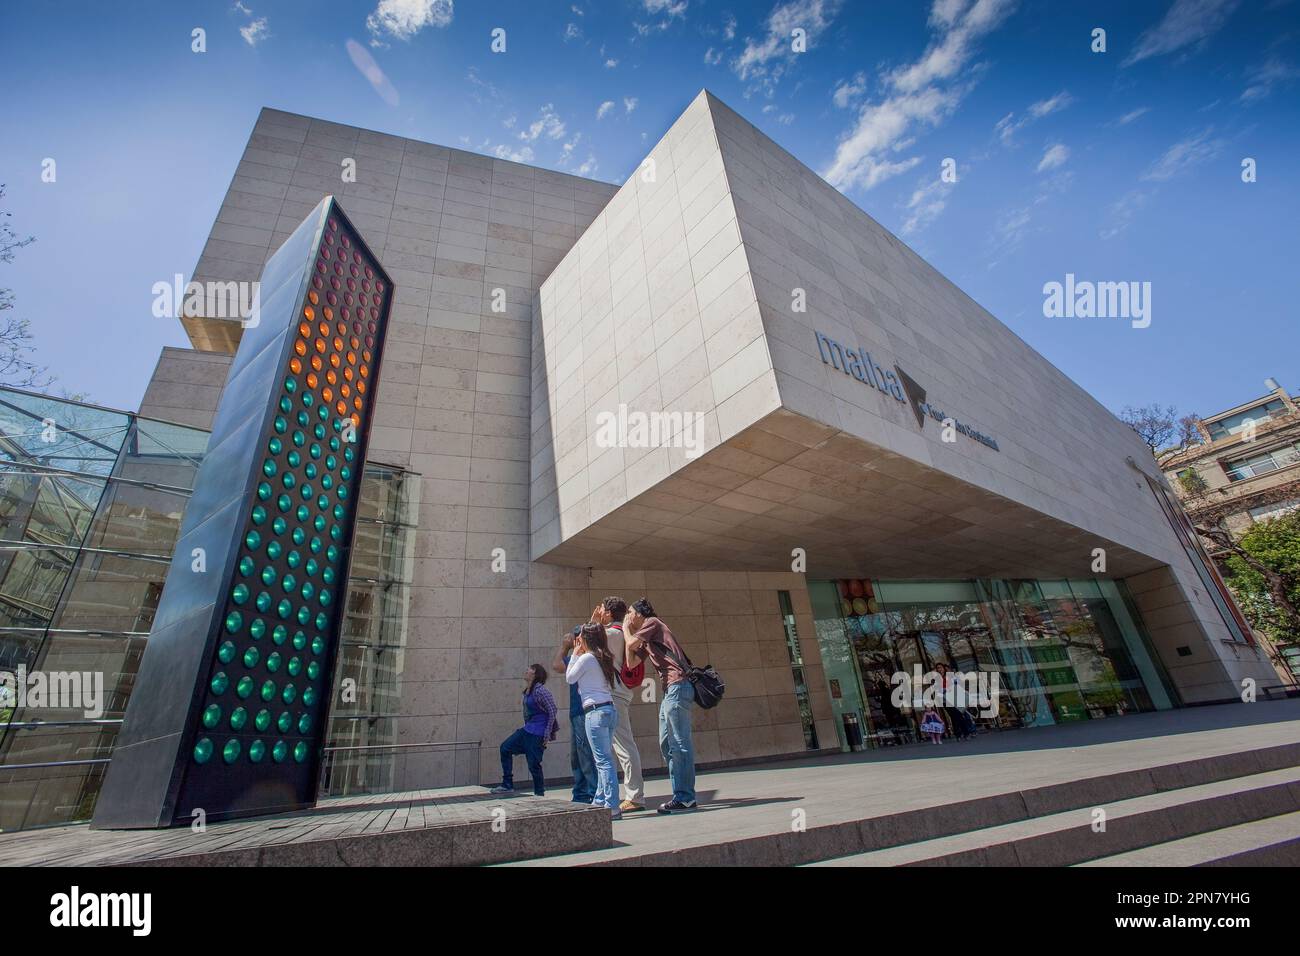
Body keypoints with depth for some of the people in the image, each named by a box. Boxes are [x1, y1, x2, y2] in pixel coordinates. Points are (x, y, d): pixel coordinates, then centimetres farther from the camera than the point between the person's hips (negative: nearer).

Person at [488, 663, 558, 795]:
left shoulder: (540, 691, -19)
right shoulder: (527, 691, 9)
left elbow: (552, 711, -18)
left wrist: (547, 734, -17)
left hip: (537, 733, -10)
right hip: (527, 730, 10)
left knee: (533, 764, -3)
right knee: (505, 748, 8)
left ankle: (539, 794, 17)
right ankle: (507, 785, 18)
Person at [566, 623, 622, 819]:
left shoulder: (586, 657, -9)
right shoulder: (604, 658, 13)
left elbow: (569, 678, 2)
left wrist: (575, 654, 9)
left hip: (595, 711, -9)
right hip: (610, 709, 9)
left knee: (603, 760, -7)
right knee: (604, 759, 16)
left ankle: (612, 806, -6)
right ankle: (600, 801, 25)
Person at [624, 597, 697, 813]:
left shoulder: (652, 622, 0)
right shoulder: (644, 639, 26)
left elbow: (631, 645, -10)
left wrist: (626, 629, 10)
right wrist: (628, 631, 18)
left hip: (677, 685, -10)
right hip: (670, 689, 10)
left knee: (680, 743, -7)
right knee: (666, 744, 12)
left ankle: (685, 798, -2)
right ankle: (680, 795, 18)